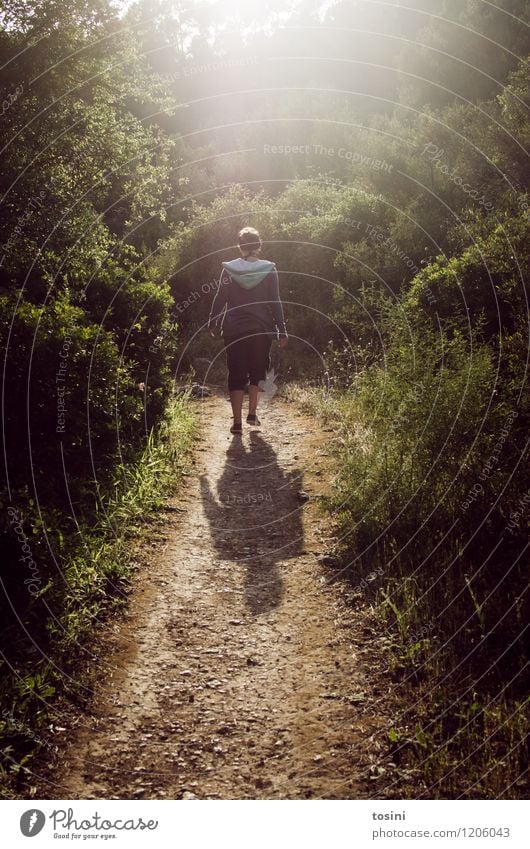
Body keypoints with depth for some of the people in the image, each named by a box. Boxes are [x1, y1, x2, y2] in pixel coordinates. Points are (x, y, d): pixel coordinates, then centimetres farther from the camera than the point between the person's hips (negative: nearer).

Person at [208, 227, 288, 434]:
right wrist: (282, 331, 0)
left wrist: (213, 323, 14)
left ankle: (237, 422, 0)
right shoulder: (269, 269, -3)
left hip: (234, 331, 0)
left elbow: (219, 299, 1)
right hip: (261, 331, 0)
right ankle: (252, 414, 19)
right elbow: (275, 303, -4)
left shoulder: (229, 269, -3)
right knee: (257, 372, 20)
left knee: (236, 376, 5)